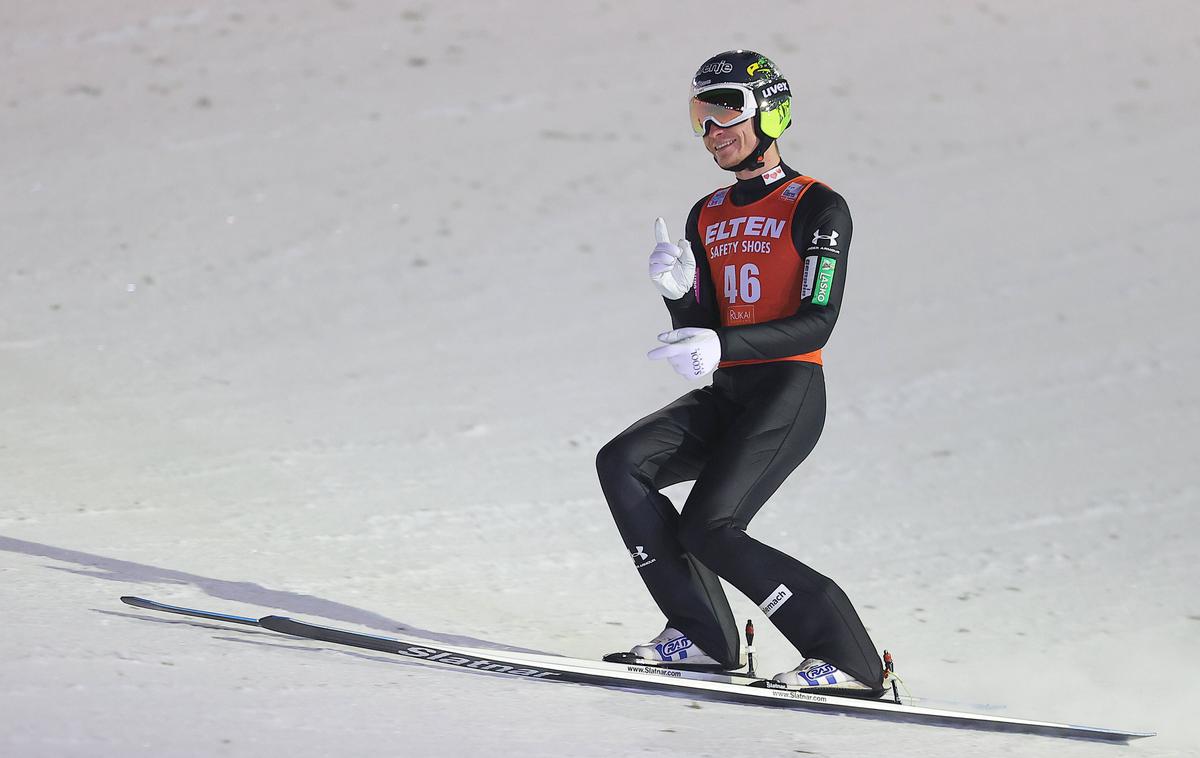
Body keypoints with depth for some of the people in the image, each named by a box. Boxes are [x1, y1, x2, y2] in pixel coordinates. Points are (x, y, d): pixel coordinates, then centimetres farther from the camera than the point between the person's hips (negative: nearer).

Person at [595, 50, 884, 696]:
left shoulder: (818, 208, -5)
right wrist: (678, 292, -11)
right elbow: (700, 334, 11)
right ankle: (702, 637, -10)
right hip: (726, 398, 7)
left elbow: (816, 324, -14)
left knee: (710, 528, -20)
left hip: (788, 394, -7)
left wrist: (723, 346, -26)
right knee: (622, 463, -13)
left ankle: (851, 660, -13)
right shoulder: (707, 218, 16)